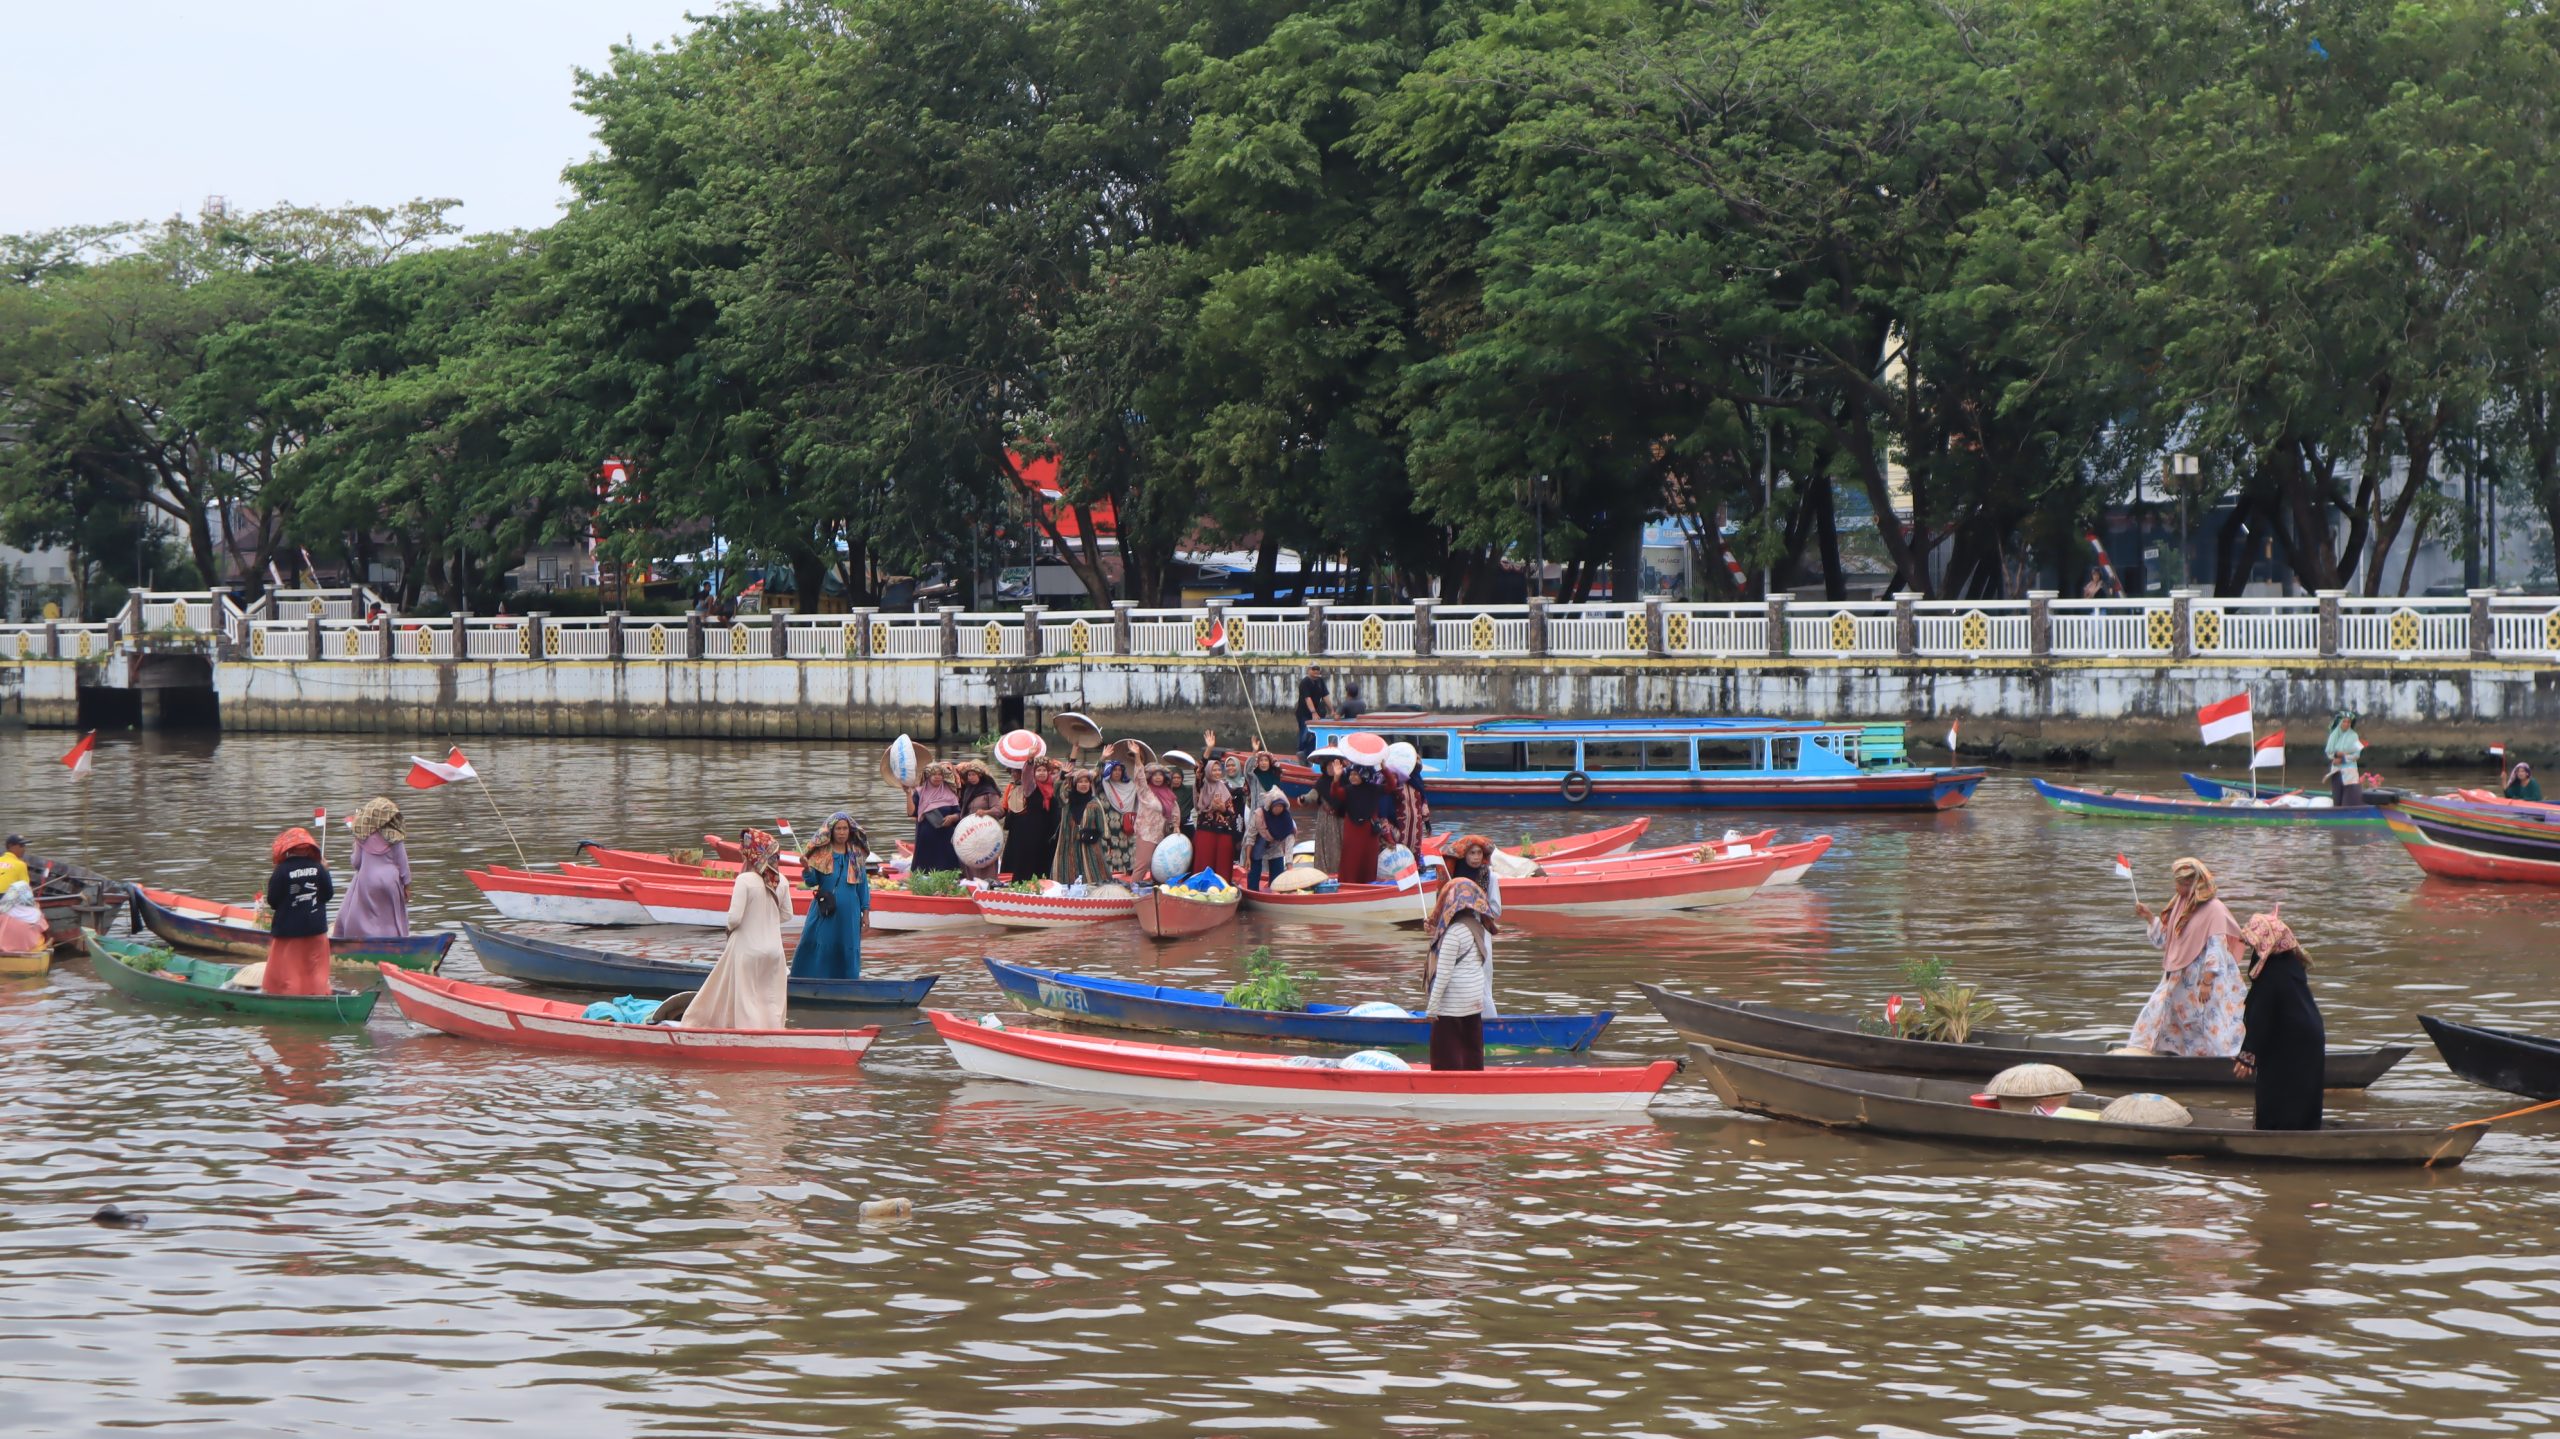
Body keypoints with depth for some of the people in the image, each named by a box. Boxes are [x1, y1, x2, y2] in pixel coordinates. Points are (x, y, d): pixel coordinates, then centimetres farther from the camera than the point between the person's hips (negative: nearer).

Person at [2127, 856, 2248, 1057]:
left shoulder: (2213, 909, -14)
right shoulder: (2179, 906, 11)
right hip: (2180, 978, 8)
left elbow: (2216, 948, -17)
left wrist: (2206, 982, -20)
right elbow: (2165, 939, 17)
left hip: (2205, 977, -8)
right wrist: (2149, 918, 6)